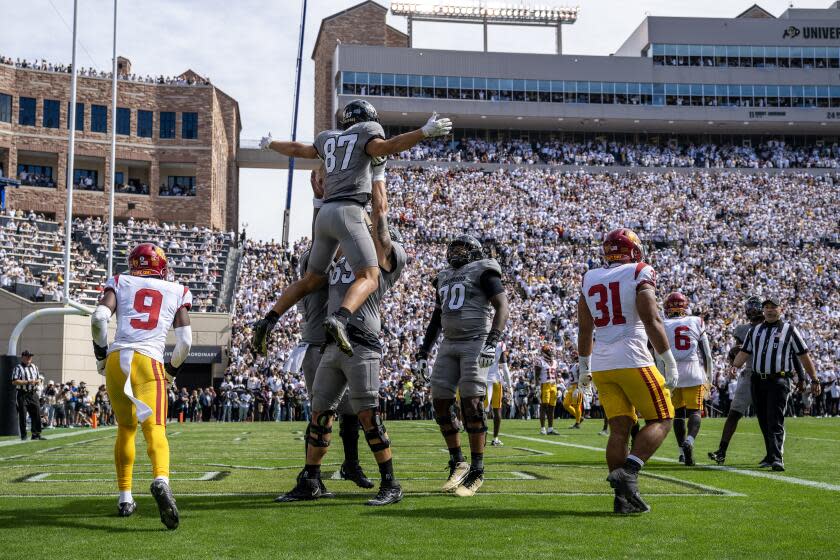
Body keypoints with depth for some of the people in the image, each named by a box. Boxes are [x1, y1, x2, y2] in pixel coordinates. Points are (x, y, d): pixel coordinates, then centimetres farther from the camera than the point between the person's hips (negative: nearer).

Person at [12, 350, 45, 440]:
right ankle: (23, 435, 5)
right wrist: (27, 382, -17)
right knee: (22, 415, -2)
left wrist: (36, 381, -3)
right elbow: (14, 381, -14)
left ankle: (36, 434, 8)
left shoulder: (34, 367, 16)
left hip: (33, 394, 5)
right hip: (22, 394, -5)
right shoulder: (18, 368, -4)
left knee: (36, 413, 2)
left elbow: (39, 380, 21)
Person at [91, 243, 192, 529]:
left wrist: (101, 354, 13)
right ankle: (161, 481, -45)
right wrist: (172, 371, 27)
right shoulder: (177, 293, 17)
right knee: (155, 429, -15)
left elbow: (99, 318, -2)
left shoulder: (120, 284, 15)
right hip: (149, 364, -2)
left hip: (117, 360, 2)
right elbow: (185, 343, 10)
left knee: (126, 428, 20)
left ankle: (125, 498, 23)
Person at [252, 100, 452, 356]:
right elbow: (384, 147, -13)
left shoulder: (328, 138, 25)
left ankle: (268, 321, 13)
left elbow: (298, 149, 40)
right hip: (348, 211, -7)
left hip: (324, 213, 7)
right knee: (369, 278, -15)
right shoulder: (367, 131, 7)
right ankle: (339, 319, -41)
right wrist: (424, 132, -19)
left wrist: (270, 145, 60)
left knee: (312, 280, 20)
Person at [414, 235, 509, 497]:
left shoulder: (483, 272, -2)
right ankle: (457, 463, 13)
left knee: (471, 402, -12)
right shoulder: (444, 278, 20)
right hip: (449, 344, 7)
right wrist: (423, 353, 20)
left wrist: (492, 342, -21)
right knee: (441, 402, 0)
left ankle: (476, 472, -5)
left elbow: (502, 308, -10)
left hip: (476, 343, -7)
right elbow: (436, 319, 26)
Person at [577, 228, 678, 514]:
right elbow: (652, 322, -11)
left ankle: (624, 496, 4)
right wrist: (669, 362, -6)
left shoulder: (589, 279, 12)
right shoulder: (640, 274, -3)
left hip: (601, 365, 6)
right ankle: (628, 472, -12)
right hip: (632, 360, -5)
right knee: (661, 420, 6)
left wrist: (584, 367, 26)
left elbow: (584, 329, 16)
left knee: (619, 429, 8)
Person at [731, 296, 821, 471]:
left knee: (775, 422, -13)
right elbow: (744, 353, 9)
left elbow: (804, 357, 4)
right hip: (757, 381, 5)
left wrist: (814, 380, 3)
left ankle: (777, 459, -18)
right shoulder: (754, 331, 15)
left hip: (778, 380, -5)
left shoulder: (789, 330, 3)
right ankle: (771, 455, 22)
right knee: (764, 422, 10)